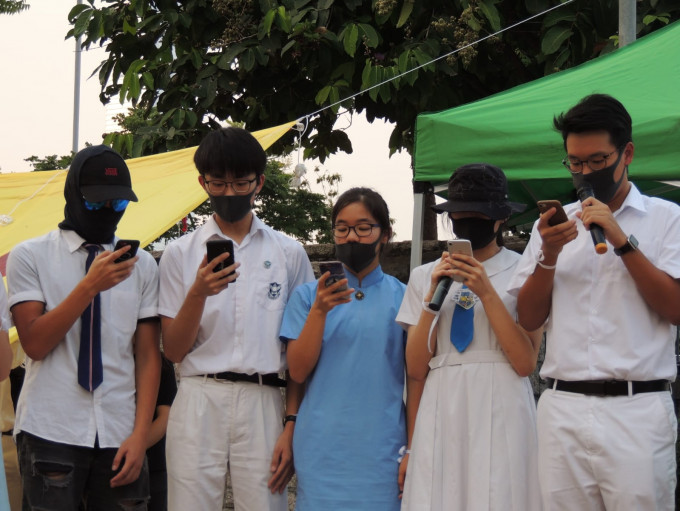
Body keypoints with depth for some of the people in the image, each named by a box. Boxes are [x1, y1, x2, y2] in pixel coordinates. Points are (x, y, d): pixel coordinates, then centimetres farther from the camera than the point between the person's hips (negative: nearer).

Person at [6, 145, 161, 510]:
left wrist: (140, 434, -4)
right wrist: (90, 286, -16)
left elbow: (148, 355, 6)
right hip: (51, 433, -2)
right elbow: (34, 343, -6)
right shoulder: (30, 256, 3)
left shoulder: (142, 265, 9)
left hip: (119, 436, 2)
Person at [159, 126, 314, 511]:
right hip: (199, 403, 0)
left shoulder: (289, 253, 10)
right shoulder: (180, 254, 9)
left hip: (263, 403, 0)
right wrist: (198, 292, -12)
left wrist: (292, 425, -1)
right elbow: (173, 350, 4)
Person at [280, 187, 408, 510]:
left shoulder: (401, 298, 5)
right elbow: (298, 371, -1)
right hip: (322, 448, 1)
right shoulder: (309, 295, 8)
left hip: (381, 451, -1)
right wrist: (319, 311, -14)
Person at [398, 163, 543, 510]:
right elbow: (416, 369, 6)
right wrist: (433, 296, -3)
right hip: (441, 413, 3)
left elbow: (526, 362, -7)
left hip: (500, 410, -2)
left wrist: (487, 292, -11)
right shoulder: (425, 276, 12)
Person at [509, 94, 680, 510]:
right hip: (562, 409, 3)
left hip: (637, 409, -3)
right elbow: (529, 319, 12)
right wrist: (549, 255, -4)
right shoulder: (553, 223, 16)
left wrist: (622, 241, -11)